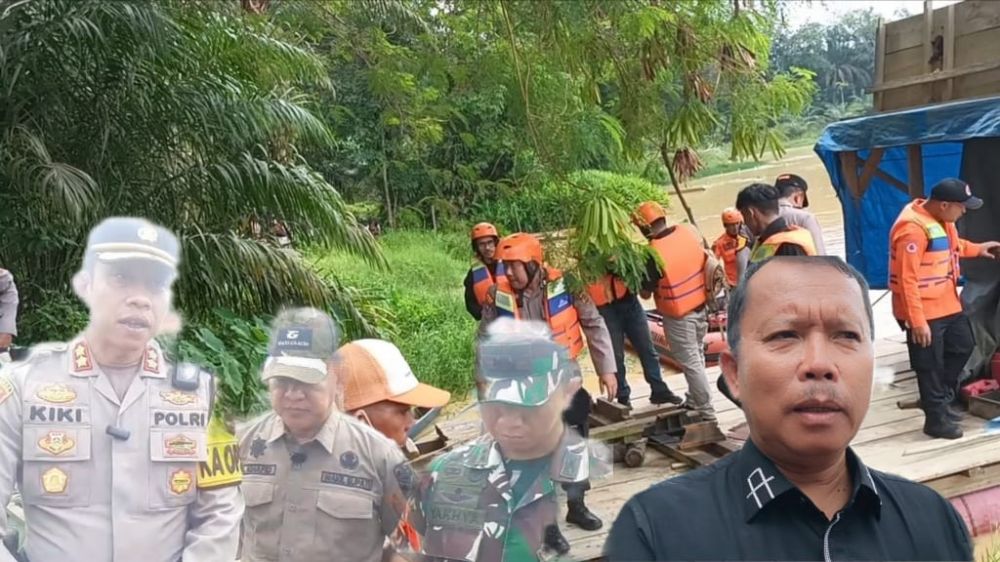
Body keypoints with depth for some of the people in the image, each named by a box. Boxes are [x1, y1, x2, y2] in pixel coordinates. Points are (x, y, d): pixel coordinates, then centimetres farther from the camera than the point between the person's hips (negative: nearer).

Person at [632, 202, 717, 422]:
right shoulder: (688, 232, -6)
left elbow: (646, 293, -13)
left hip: (678, 316, -7)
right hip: (701, 306, 7)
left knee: (690, 363, 4)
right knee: (697, 357, 21)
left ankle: (706, 411, 10)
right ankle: (693, 400, 35)